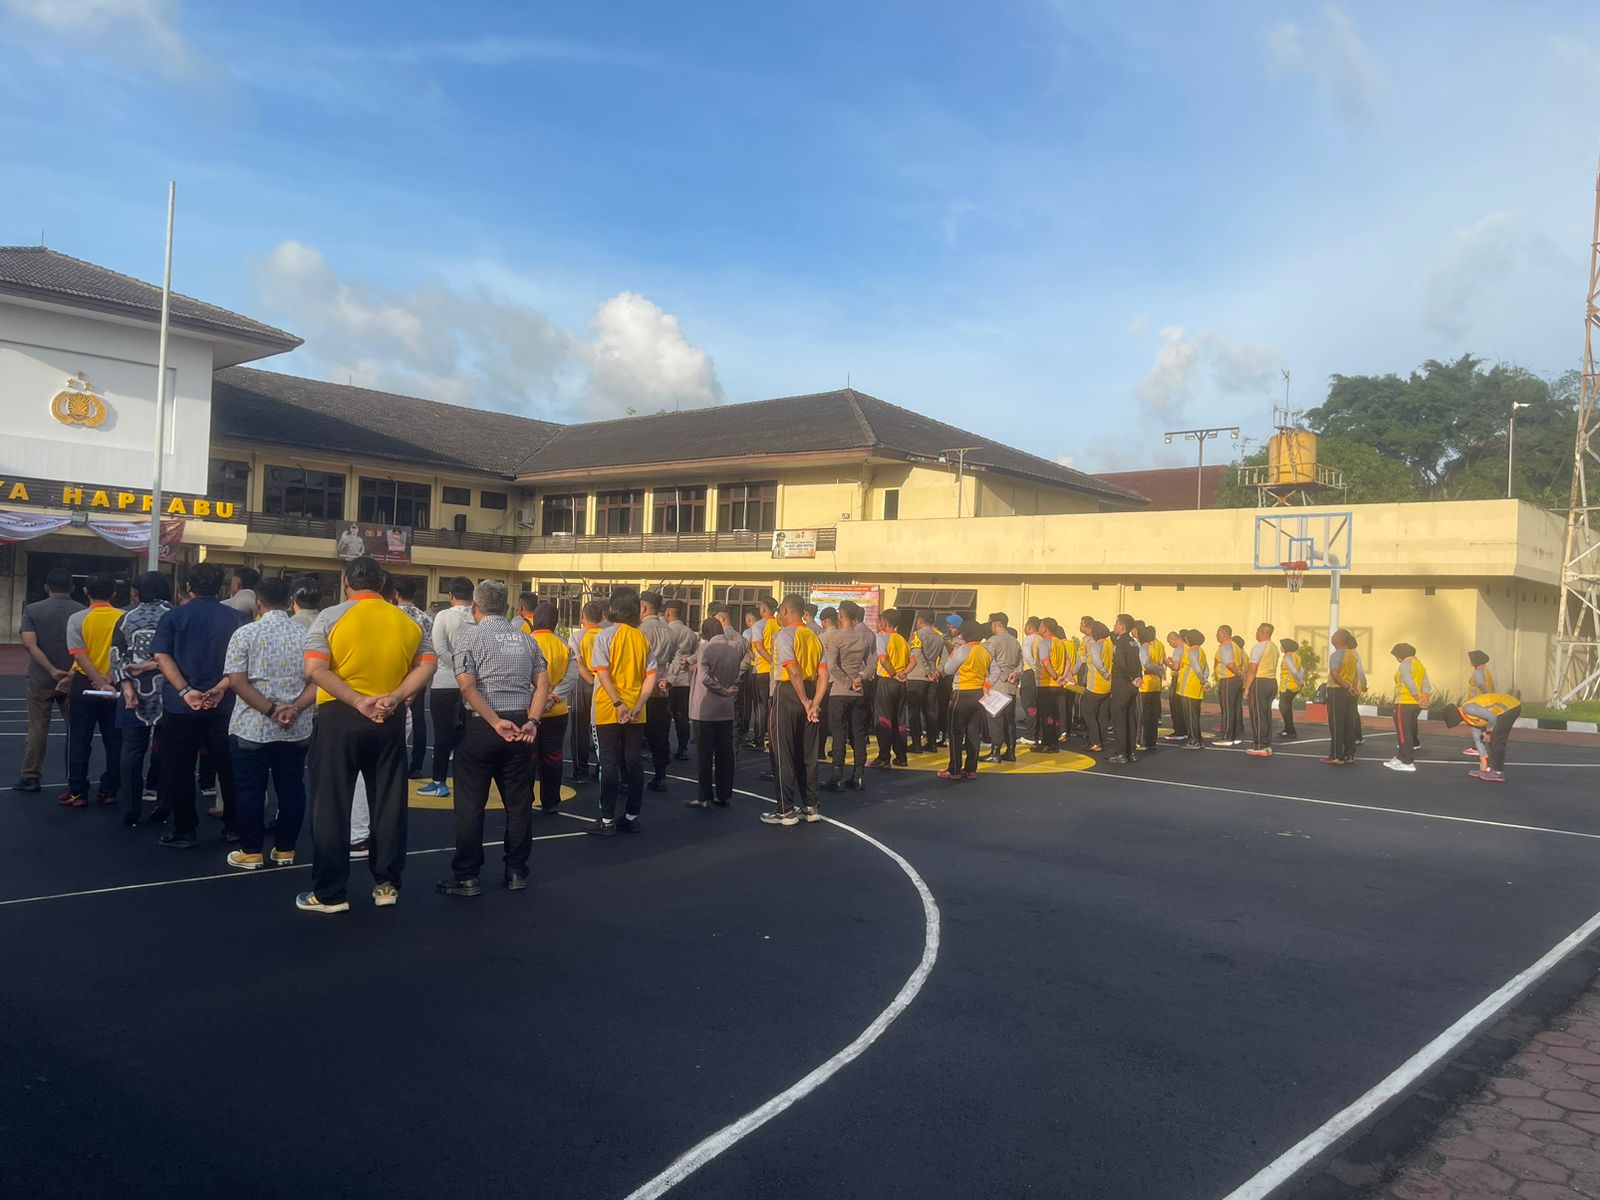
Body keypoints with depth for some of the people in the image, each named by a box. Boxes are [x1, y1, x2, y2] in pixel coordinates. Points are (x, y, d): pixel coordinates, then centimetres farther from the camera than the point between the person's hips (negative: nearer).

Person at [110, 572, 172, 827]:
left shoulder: (128, 618, 6)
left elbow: (117, 655, 0)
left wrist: (126, 685, -5)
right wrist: (154, 665, 2)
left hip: (135, 691, 1)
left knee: (132, 751, 7)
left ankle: (133, 811, 7)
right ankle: (162, 807, 10)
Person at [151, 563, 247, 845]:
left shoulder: (174, 617, 0)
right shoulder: (235, 618, 3)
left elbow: (162, 656, -10)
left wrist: (185, 691, -17)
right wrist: (220, 688, -13)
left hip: (180, 705, -2)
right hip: (223, 706, 2)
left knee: (179, 770, 7)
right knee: (228, 767, 11)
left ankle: (184, 832, 10)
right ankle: (233, 827, 16)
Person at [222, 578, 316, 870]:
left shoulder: (245, 633, -5)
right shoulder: (307, 635, 3)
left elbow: (237, 682, -12)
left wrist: (271, 711, -13)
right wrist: (295, 709, -11)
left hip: (252, 727, -2)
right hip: (297, 729, 3)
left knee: (251, 790, 7)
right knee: (291, 789, 9)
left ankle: (251, 852, 12)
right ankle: (285, 850, 15)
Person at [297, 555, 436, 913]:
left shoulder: (330, 617, -4)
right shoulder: (407, 622, 6)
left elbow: (315, 669, -14)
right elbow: (428, 665, -2)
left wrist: (358, 701, -15)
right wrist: (395, 697, -10)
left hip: (340, 717, -3)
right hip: (390, 720, 3)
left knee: (331, 805, 5)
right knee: (388, 803, 10)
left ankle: (329, 893, 9)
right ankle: (387, 885, 17)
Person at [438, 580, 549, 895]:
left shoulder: (471, 636, -3)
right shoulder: (526, 638, 10)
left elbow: (467, 686, -15)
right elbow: (543, 683, 1)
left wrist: (496, 722, -17)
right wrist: (531, 721, -7)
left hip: (481, 727, -4)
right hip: (520, 727, 4)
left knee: (470, 804, 3)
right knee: (518, 803, 11)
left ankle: (466, 877, 6)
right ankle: (516, 872, 16)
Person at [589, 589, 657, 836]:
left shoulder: (606, 635, -7)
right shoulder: (642, 637, 6)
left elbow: (603, 673, -16)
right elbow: (651, 676, 0)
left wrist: (618, 704, -16)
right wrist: (638, 706, -5)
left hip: (609, 711, -4)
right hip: (635, 713, 4)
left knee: (609, 764, 0)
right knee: (634, 763, 9)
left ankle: (607, 820, 2)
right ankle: (632, 817, 15)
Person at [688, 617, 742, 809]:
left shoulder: (705, 648, -12)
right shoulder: (735, 649, 5)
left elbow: (705, 677, -21)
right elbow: (737, 677, 10)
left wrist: (723, 691, -12)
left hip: (705, 710, -5)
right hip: (726, 710, 5)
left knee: (705, 752, 1)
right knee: (725, 753, 9)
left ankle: (704, 797, 3)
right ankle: (723, 795, 14)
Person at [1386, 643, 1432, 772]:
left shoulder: (1404, 665, -12)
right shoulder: (1419, 664, 15)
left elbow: (1410, 685, -22)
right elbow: (1427, 685, 10)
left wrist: (1419, 700, -15)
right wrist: (1424, 699, -1)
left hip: (1404, 703, -9)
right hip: (1414, 704, 9)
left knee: (1404, 733, -4)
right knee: (1409, 731, 15)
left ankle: (1407, 762, -2)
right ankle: (1401, 758, 23)